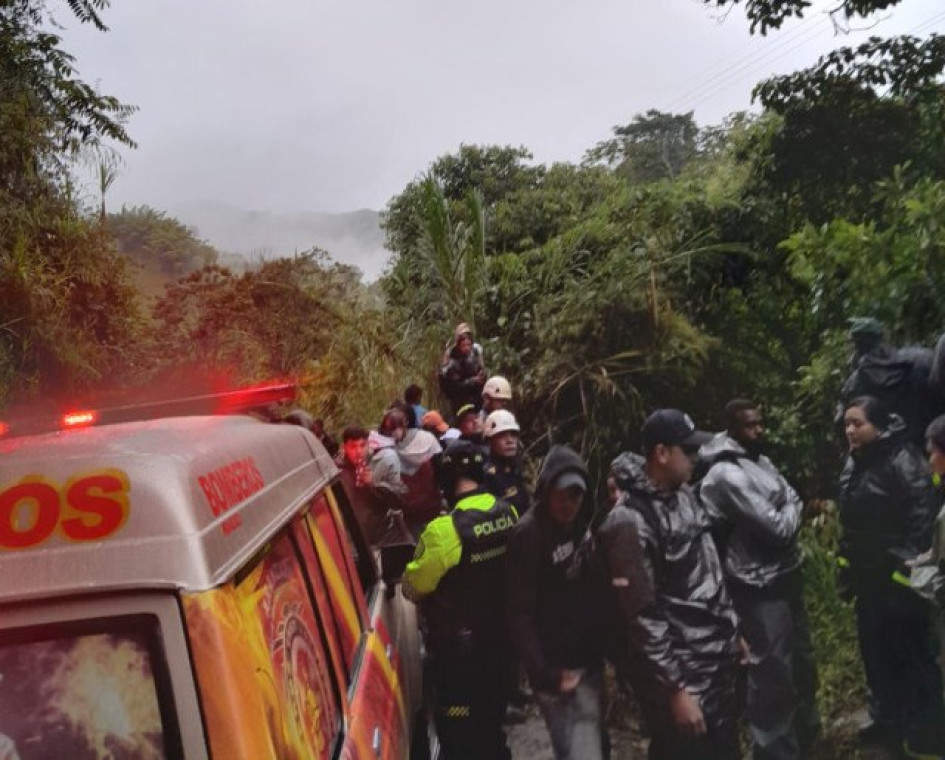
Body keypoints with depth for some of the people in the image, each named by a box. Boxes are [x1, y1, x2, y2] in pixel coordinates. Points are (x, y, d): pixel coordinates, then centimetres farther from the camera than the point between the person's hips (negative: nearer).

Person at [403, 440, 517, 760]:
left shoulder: (445, 529, -26)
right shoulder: (509, 513, -5)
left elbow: (413, 587, -15)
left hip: (457, 647, -6)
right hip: (499, 636, 7)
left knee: (459, 732, 8)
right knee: (490, 717, 25)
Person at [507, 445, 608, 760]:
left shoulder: (583, 522, 2)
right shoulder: (529, 534, -18)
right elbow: (520, 614, -18)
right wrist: (544, 674, -23)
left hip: (589, 659, 7)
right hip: (559, 669, -7)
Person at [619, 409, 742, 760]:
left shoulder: (683, 494, 6)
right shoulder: (633, 519, -21)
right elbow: (643, 616, -20)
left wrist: (734, 630, 18)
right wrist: (674, 689, -17)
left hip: (720, 660, 8)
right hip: (682, 673, -8)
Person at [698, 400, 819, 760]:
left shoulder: (761, 461, 9)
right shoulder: (727, 474, -22)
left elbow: (794, 500, 9)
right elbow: (777, 528, -23)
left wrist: (787, 514, -11)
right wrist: (791, 511, -4)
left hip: (786, 576, 10)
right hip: (760, 588, -10)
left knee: (801, 661, 25)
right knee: (774, 676, -1)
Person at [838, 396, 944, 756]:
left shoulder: (904, 462, -19)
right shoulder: (854, 463, 8)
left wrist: (911, 570, -22)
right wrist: (847, 571, 16)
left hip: (898, 582, -8)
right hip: (869, 580, 8)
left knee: (911, 656, 3)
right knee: (875, 653, 19)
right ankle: (889, 721, 36)